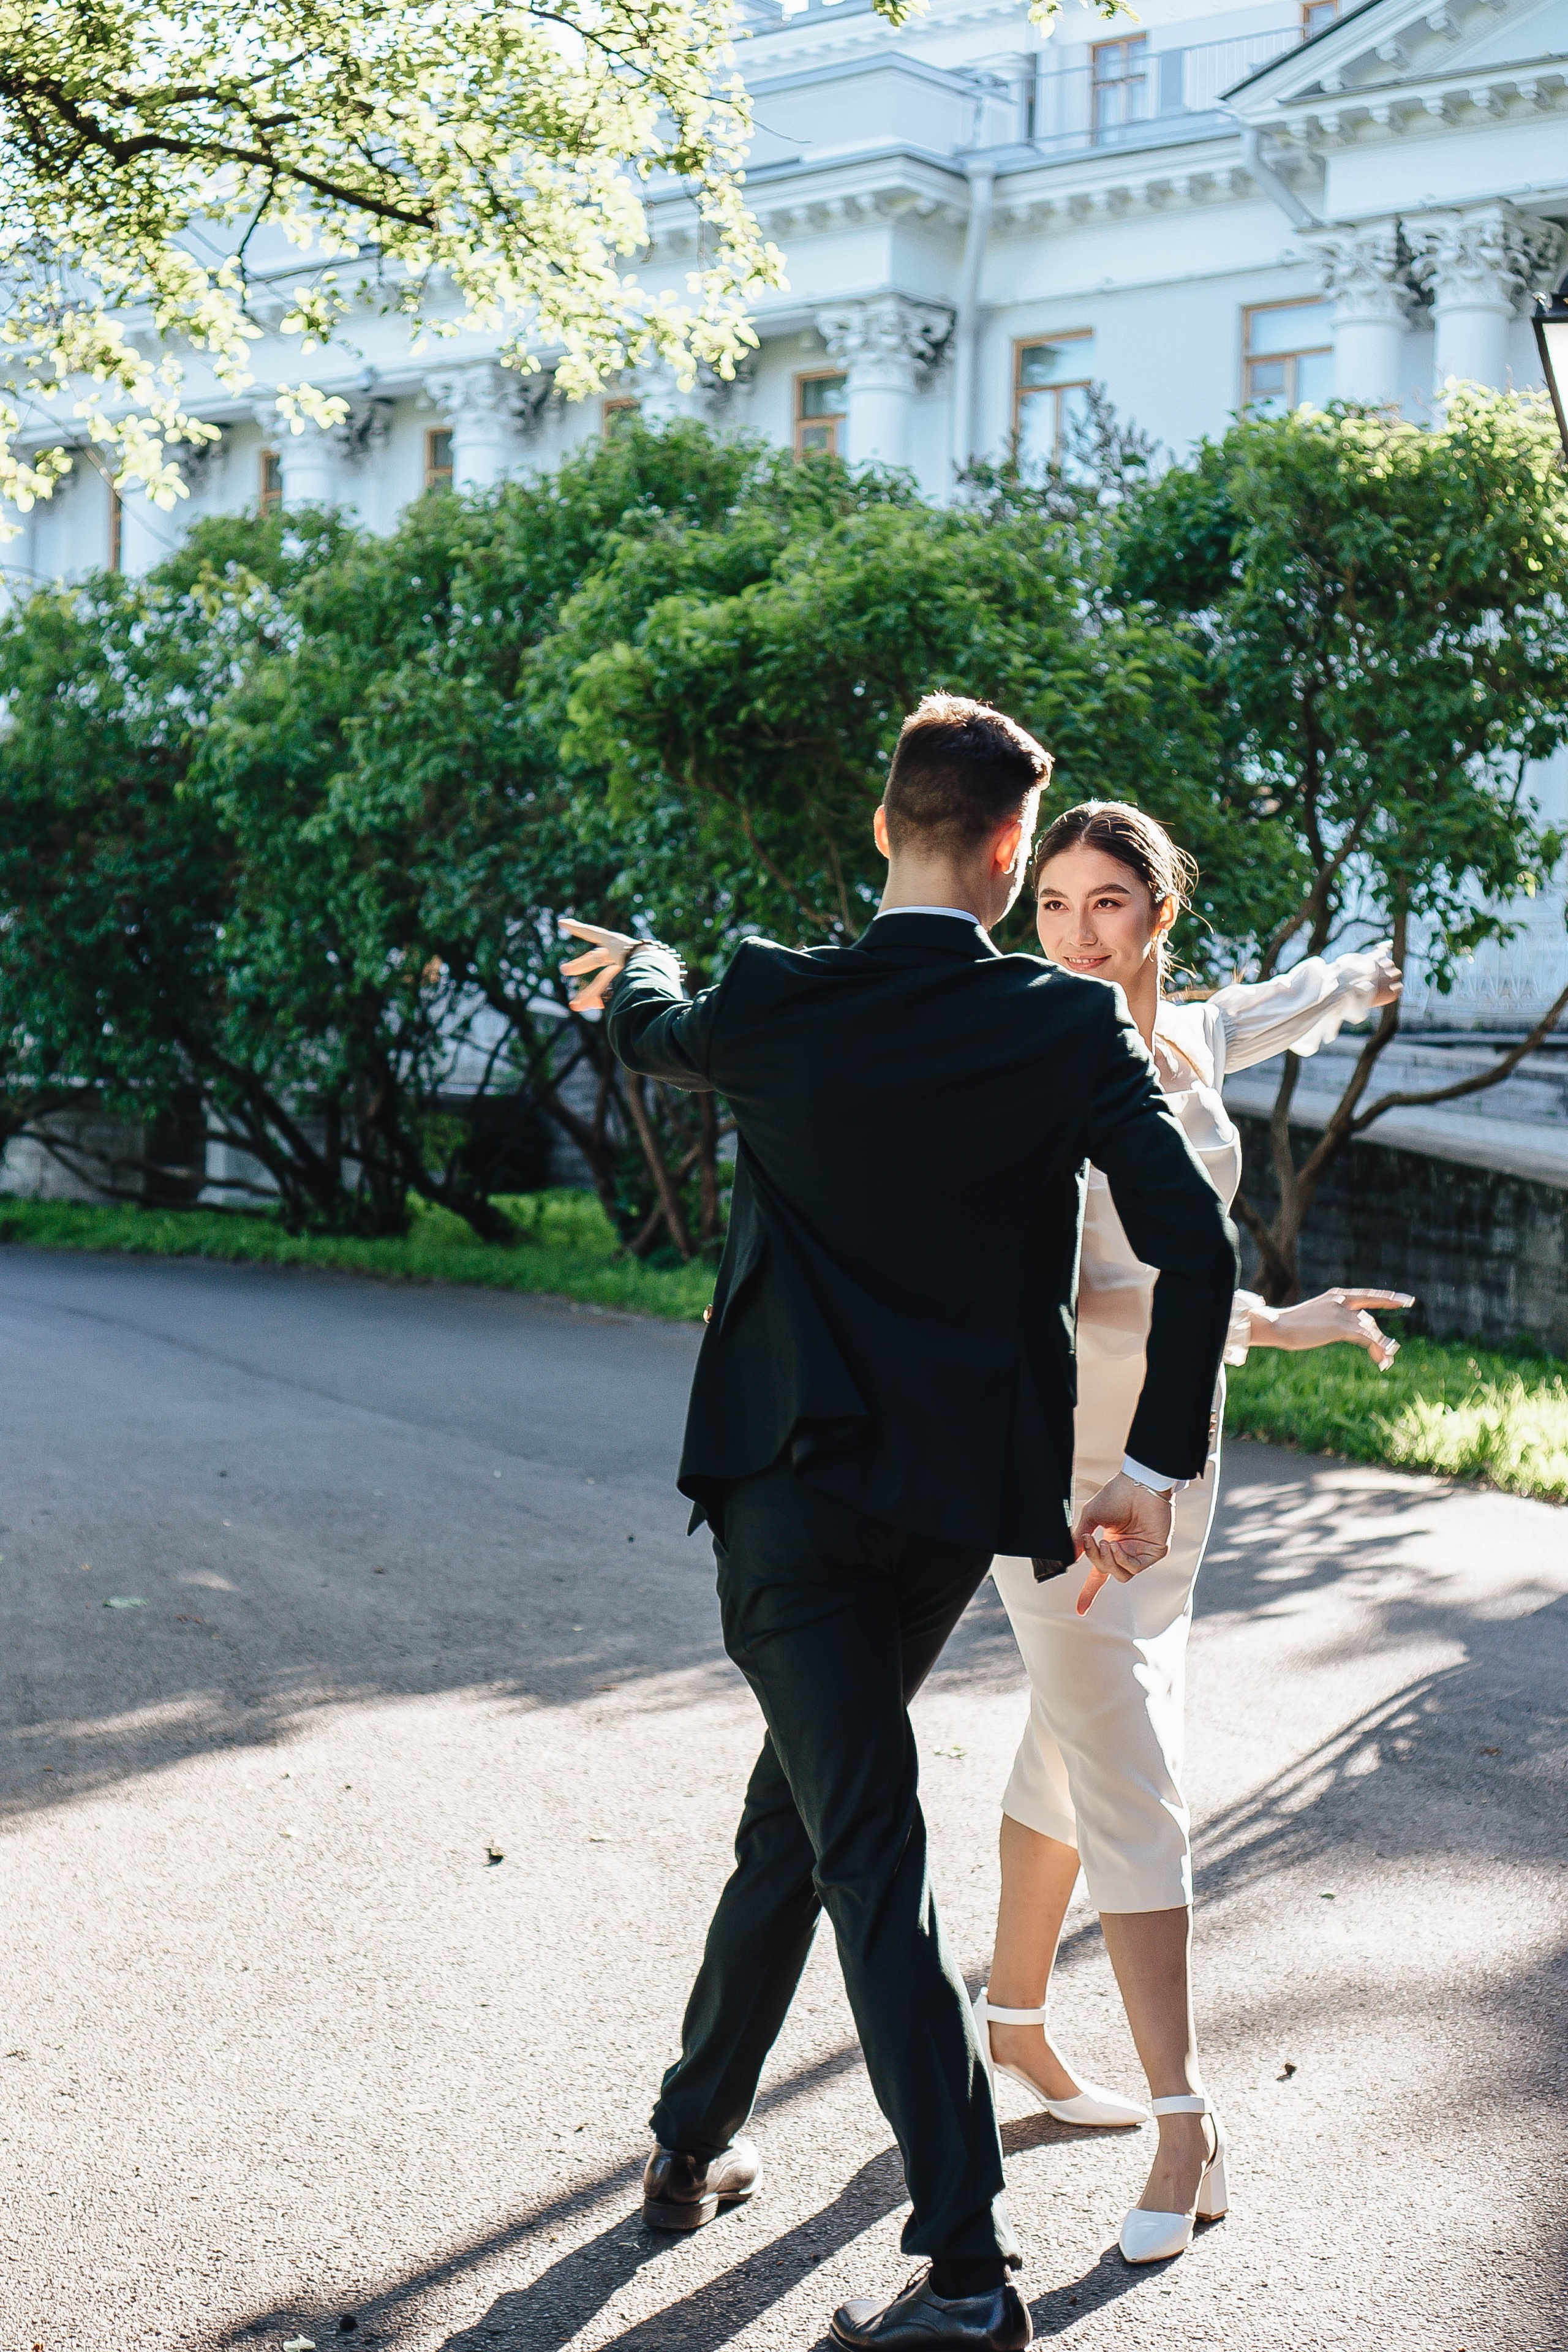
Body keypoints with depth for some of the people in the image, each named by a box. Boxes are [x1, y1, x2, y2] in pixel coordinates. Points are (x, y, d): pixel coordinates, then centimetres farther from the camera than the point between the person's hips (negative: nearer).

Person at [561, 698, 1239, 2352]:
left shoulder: (772, 1007, -6)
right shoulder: (1073, 1029, -7)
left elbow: (655, 1034, 19)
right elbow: (1195, 1247, -15)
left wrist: (636, 968, 43)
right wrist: (1158, 1462, -6)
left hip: (790, 1488, -2)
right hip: (961, 1500, 2)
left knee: (865, 1854, -3)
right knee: (800, 1816, 21)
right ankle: (695, 2133, 36)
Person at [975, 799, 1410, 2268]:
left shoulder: (1183, 1043, 6)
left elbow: (1252, 1019, 31)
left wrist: (1355, 977, 49)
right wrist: (1266, 1325, -27)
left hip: (1167, 1456, 7)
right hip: (1054, 1463, -7)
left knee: (1073, 1755, 18)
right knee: (1131, 1790, -8)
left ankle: (1015, 2022, 34)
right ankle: (1185, 2123, -5)